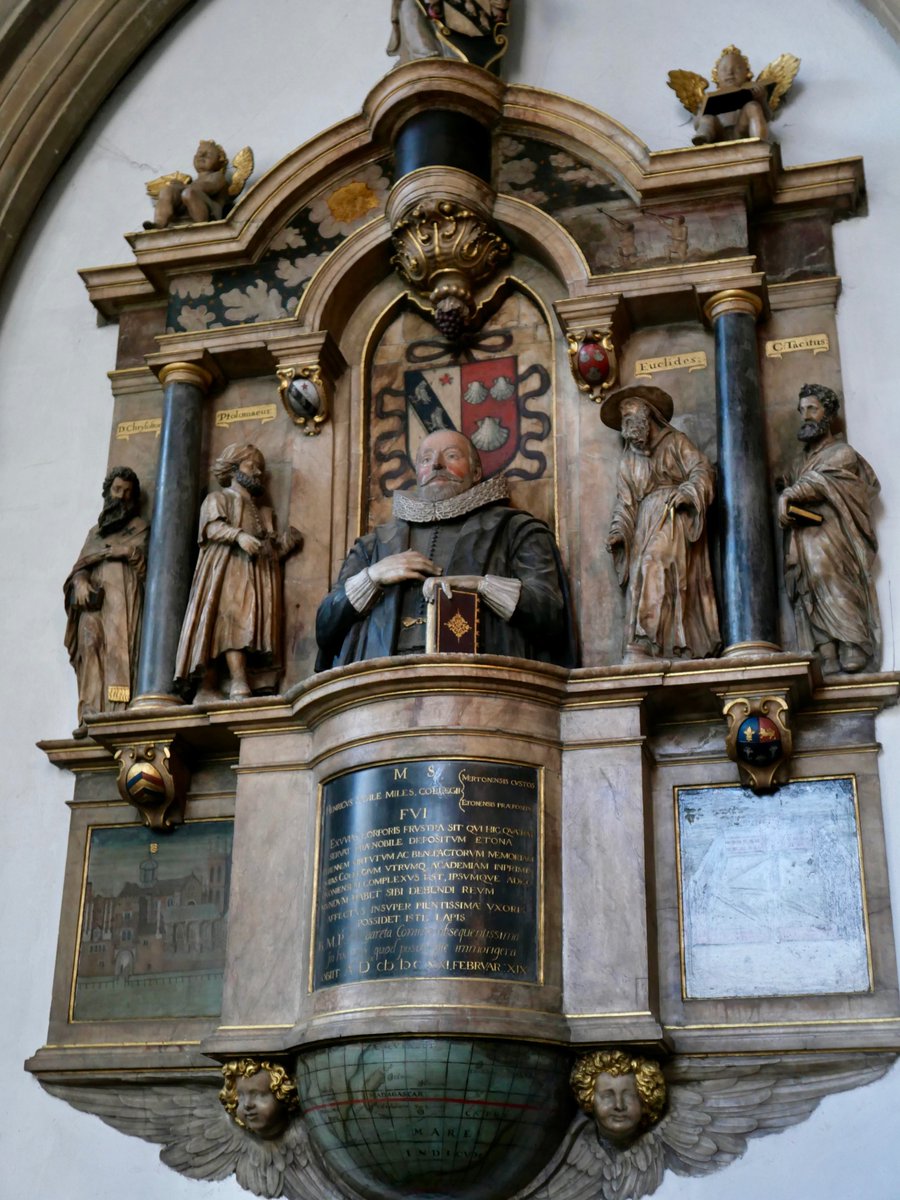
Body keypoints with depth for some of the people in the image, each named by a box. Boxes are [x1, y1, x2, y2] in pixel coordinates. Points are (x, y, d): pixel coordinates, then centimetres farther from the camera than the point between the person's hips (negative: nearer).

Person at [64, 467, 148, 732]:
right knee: (91, 649, -15)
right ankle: (90, 717, -25)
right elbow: (80, 566, 16)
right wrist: (80, 582, -5)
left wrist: (102, 550, 0)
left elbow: (138, 554, 1)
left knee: (118, 648, -19)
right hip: (93, 598, 3)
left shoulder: (139, 527, 19)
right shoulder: (95, 531, 28)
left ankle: (116, 715, -30)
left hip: (123, 596, -3)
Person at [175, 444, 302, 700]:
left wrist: (286, 542, 4)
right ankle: (239, 683, -37)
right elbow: (212, 526, -5)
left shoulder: (264, 512, 32)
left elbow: (272, 551, 25)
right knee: (234, 617, -23)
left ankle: (208, 688, -14)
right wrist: (239, 535, -22)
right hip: (228, 567, -5)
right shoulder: (218, 499, 16)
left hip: (258, 573, 5)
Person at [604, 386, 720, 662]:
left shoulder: (675, 442, 11)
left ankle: (643, 643, -34)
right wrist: (618, 531, -1)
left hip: (675, 517, -5)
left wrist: (688, 491, -19)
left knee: (655, 564, -26)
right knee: (641, 578, -9)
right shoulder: (629, 461, 23)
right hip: (646, 523, 5)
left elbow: (702, 469, 1)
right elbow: (624, 501, 16)